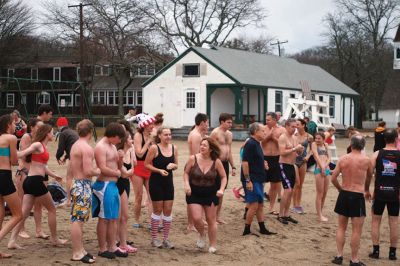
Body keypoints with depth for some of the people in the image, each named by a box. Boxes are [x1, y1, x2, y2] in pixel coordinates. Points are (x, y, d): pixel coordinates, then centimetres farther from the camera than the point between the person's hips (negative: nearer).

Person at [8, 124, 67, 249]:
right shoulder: (38, 145, -9)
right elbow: (22, 154, -20)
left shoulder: (42, 146, 17)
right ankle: (55, 239, 18)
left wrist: (54, 175, 39)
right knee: (52, 209, 7)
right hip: (36, 181, -8)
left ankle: (12, 240, -1)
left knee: (24, 213, 4)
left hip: (30, 181, 8)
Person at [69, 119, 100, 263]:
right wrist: (98, 171, -4)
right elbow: (88, 171, -22)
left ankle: (80, 250, 21)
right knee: (78, 220, -6)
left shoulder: (75, 145, 14)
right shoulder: (86, 148, -16)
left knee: (77, 219, 14)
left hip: (76, 183, 10)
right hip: (83, 185, -10)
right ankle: (77, 253, -3)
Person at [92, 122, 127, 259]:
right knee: (104, 219, -1)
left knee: (113, 218, 11)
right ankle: (102, 249, 8)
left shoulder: (112, 147, 16)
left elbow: (118, 166, 22)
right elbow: (103, 169, -21)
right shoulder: (100, 147, -14)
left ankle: (112, 247, 17)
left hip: (113, 185, 9)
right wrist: (117, 173, -9)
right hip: (104, 186, -9)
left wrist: (120, 159, 3)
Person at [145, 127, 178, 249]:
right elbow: (146, 164, -9)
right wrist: (159, 170, -20)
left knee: (168, 210, 5)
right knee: (157, 210, 3)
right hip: (156, 181, -5)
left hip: (168, 181, 5)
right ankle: (154, 238, 16)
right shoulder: (154, 148, -11)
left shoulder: (174, 148, 3)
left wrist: (173, 165, -11)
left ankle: (166, 239, 16)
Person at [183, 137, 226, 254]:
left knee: (211, 220, 8)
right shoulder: (193, 159, -11)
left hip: (211, 194, 0)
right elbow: (186, 173, 2)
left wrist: (221, 189, -14)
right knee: (196, 218, -11)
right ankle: (201, 235, 25)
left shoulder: (216, 162, -10)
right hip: (194, 194, 0)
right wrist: (186, 184, -14)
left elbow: (223, 177, 1)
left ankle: (213, 245, 27)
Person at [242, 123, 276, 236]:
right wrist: (248, 180, -23)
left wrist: (263, 163, 13)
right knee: (253, 205, -8)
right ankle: (246, 230, 1)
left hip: (258, 179, 10)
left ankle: (262, 229, 21)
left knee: (260, 205, 14)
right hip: (252, 180, -10)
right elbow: (244, 162, -21)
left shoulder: (257, 144, 15)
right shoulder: (250, 144, -16)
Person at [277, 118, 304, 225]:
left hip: (292, 166, 8)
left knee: (290, 192, 10)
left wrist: (300, 150, -4)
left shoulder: (294, 138, 13)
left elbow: (298, 153, 18)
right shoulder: (282, 138, -11)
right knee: (287, 190, -14)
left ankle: (286, 215, 18)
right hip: (284, 165, -8)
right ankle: (280, 215, -5)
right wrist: (294, 149, -22)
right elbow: (282, 153, -21)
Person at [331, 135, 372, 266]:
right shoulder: (366, 160, -9)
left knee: (341, 227, 16)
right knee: (356, 230, 4)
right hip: (357, 196, -3)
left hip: (344, 195, 4)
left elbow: (333, 178, -3)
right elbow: (370, 176, 9)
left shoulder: (343, 159, -2)